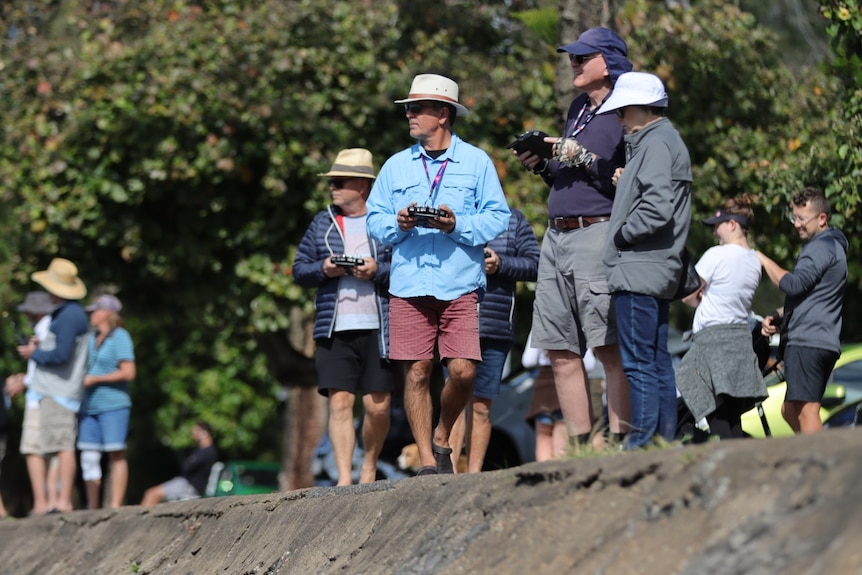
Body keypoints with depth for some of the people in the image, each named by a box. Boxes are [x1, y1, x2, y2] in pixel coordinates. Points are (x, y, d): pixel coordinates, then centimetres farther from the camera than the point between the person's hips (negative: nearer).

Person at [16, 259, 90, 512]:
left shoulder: (68, 316, -15)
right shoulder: (74, 312, 17)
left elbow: (61, 354, -22)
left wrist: (35, 354, -7)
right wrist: (43, 346, 13)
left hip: (59, 390, -11)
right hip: (59, 389, 11)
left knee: (63, 446, -12)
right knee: (63, 446, 11)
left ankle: (64, 501, -14)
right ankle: (64, 499, 13)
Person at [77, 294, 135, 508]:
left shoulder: (120, 337, -6)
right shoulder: (92, 338, 17)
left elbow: (128, 373, -13)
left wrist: (94, 379, -11)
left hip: (113, 405, -8)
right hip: (91, 406, 8)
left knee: (116, 455, -6)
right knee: (89, 457, 4)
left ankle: (115, 506, -7)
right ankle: (92, 508, 8)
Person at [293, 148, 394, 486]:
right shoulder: (323, 223, 15)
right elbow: (299, 269, 15)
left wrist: (378, 271, -16)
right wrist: (323, 269, -4)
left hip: (377, 329, -2)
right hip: (334, 330, 2)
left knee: (378, 407, 0)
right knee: (340, 403, -7)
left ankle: (369, 470, 21)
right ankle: (344, 479, -7)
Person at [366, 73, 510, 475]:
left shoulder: (476, 162, 8)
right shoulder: (396, 166, 17)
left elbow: (497, 218, 2)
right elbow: (375, 219, 14)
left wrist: (457, 224, -14)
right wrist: (398, 223, -7)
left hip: (459, 285, -2)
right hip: (408, 285, 2)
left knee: (463, 371, -9)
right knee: (417, 372, -3)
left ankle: (442, 439, 16)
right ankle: (428, 462, 3)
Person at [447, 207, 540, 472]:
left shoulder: (512, 219, 11)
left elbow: (534, 263, 7)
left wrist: (501, 264, -9)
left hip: (496, 329, 1)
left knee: (481, 406, 5)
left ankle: (474, 475, 9)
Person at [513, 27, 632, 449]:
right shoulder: (578, 108, 21)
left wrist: (579, 156, -15)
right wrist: (541, 164, 9)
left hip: (598, 234, -9)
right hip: (557, 236, 9)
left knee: (610, 347, -12)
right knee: (562, 351, 5)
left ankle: (617, 442, -14)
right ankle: (582, 446, 7)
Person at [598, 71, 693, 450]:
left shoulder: (657, 144, -12)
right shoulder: (662, 140, 20)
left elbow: (658, 207, -22)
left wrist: (621, 234, -11)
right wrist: (624, 183, 8)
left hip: (640, 271, -11)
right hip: (656, 270, 11)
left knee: (639, 364, -10)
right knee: (658, 362, 11)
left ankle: (643, 444, -11)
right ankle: (665, 443, 14)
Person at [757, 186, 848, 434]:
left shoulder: (821, 247, -9)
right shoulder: (831, 246, 25)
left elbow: (794, 284, -21)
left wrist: (763, 260, -8)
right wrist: (776, 319, 15)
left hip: (807, 342, -11)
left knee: (806, 411, -15)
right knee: (791, 411, 15)